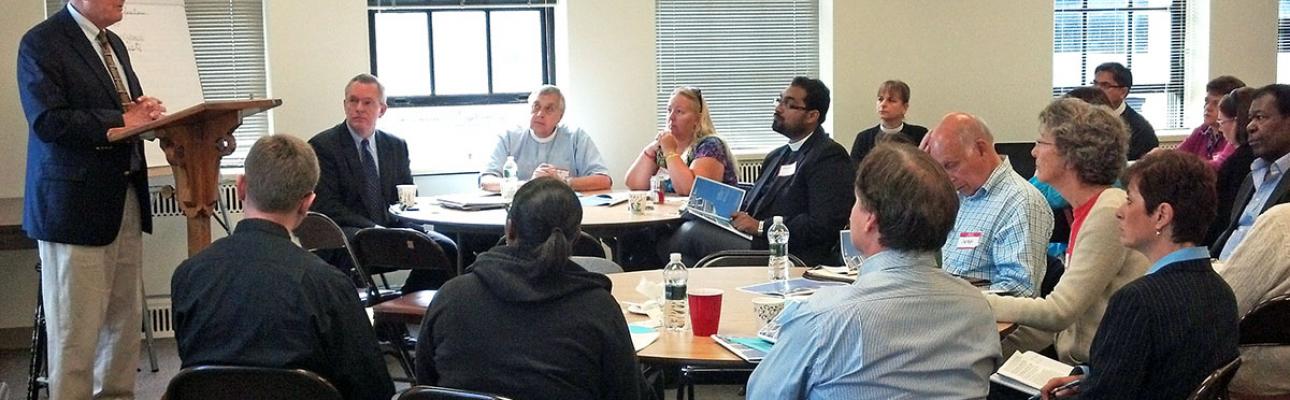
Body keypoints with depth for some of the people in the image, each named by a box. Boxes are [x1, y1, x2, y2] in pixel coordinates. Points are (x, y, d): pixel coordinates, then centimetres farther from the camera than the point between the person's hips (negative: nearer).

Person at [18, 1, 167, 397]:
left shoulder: (113, 43, 16)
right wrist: (121, 120, -18)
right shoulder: (40, 43, -8)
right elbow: (48, 122, -18)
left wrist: (143, 111, 0)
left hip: (126, 200, 8)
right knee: (75, 330, -2)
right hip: (76, 204, -8)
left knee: (124, 319, 10)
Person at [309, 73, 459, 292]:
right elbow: (327, 207, -8)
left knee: (446, 248, -19)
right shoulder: (322, 145, 0)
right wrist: (374, 229, -19)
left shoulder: (397, 146, 17)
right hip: (344, 232, -5)